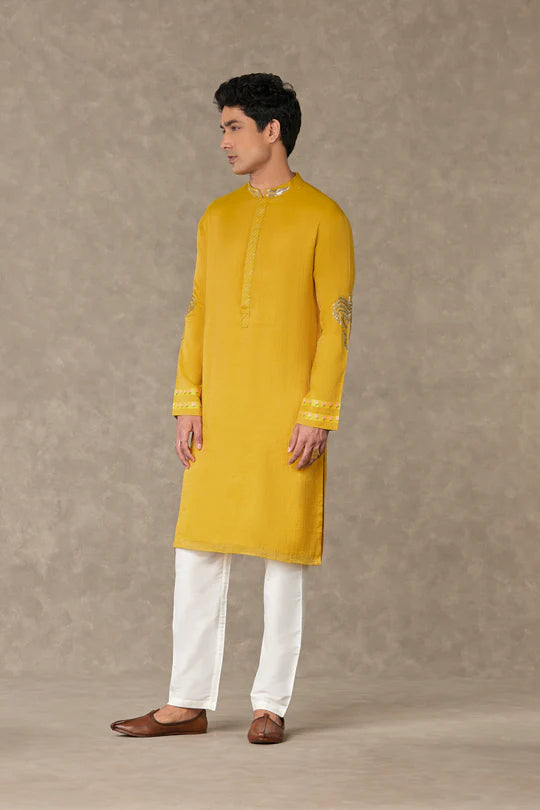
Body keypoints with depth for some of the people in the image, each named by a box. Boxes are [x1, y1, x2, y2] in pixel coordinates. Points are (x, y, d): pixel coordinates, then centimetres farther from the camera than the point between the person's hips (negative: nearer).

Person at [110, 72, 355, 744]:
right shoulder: (216, 218, 13)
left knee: (284, 554, 1)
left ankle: (270, 705, 9)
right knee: (197, 552, 3)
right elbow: (197, 315, 13)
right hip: (218, 414, 5)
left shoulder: (322, 218, -3)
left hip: (287, 417, -5)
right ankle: (188, 703, 9)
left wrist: (317, 413, -13)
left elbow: (336, 324, -6)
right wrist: (187, 403, 4)